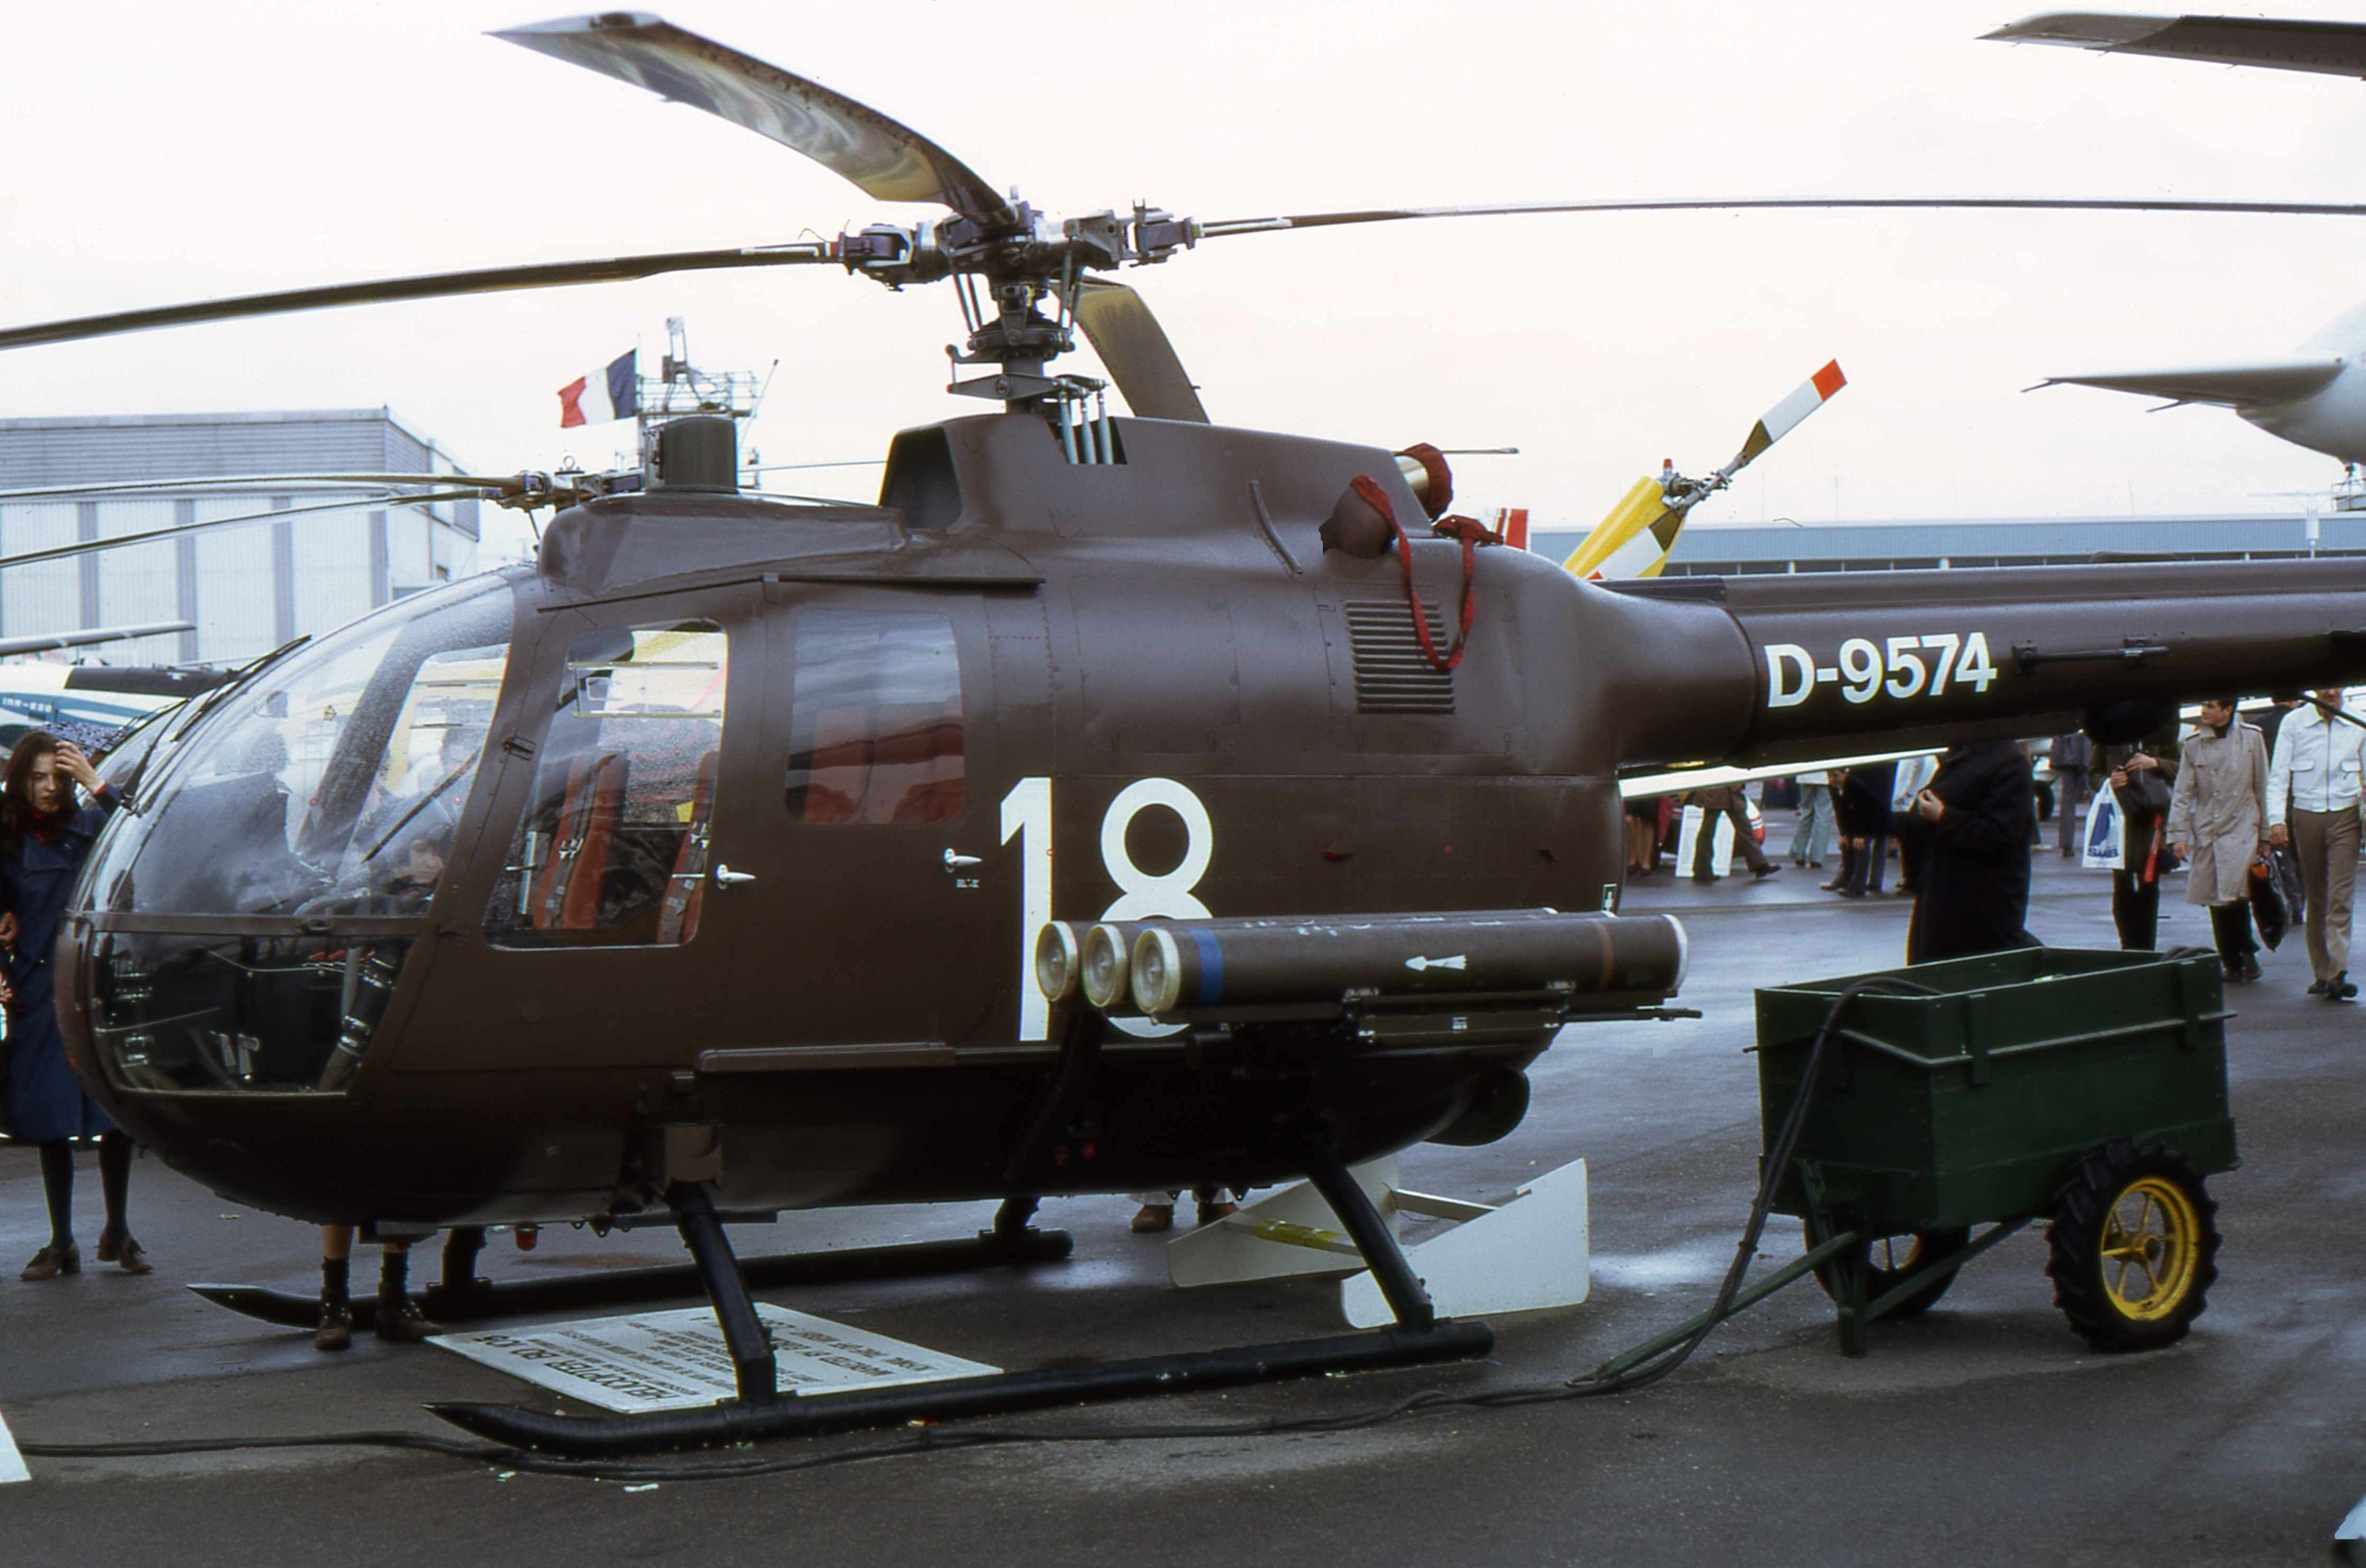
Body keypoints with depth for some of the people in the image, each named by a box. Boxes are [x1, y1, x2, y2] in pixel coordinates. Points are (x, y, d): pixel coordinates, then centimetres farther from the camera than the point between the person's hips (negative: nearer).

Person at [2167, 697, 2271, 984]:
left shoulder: (2251, 738, 1)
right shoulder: (2194, 743, 4)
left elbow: (2262, 789, 7)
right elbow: (2183, 792, 4)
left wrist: (2266, 833, 9)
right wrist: (2179, 834, -5)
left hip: (2242, 829, -2)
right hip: (2206, 833, 2)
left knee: (2235, 892, -18)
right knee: (2216, 904, 3)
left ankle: (2246, 951, 3)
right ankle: (2233, 964, 15)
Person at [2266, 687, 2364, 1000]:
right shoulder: (2294, 723, 1)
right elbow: (2278, 774, 0)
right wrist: (2276, 819, -11)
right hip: (2307, 816, 1)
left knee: (2340, 896, -11)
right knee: (2316, 898, 8)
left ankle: (2337, 974, -16)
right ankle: (2321, 973, 16)